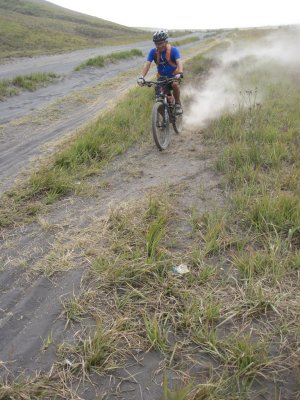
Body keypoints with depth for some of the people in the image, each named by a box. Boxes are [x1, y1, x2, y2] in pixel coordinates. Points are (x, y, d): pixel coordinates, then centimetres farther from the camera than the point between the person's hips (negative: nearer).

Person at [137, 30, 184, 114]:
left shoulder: (173, 50, -21)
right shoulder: (153, 52, -14)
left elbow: (179, 62, -34)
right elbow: (147, 64, -23)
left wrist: (180, 73, -55)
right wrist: (141, 76, -40)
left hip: (174, 75, -3)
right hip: (161, 76, 3)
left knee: (175, 84, -33)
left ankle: (178, 104, -12)